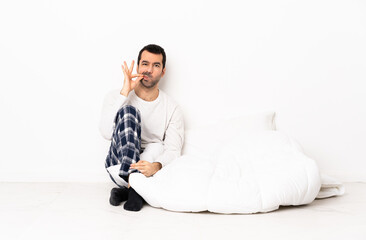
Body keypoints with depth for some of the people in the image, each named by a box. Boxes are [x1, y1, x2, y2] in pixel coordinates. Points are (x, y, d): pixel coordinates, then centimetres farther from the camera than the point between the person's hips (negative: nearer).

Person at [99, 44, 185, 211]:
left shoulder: (172, 109, 2)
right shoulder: (115, 97, 2)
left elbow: (173, 150, -10)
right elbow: (107, 133, -16)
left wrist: (155, 166, -34)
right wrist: (124, 93, -18)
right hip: (118, 163, 0)